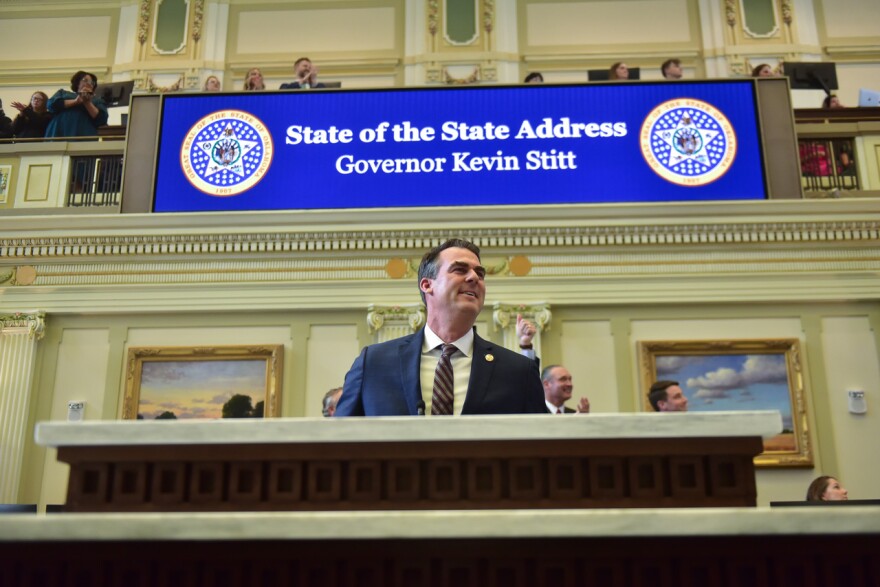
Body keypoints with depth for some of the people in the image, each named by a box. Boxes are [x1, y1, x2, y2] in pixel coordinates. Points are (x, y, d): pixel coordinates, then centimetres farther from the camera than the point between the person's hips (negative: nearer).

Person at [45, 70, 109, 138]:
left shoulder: (97, 100, 22)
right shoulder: (63, 93, 26)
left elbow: (102, 120, 5)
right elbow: (51, 104, 5)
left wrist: (87, 103, -5)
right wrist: (76, 101, -3)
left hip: (84, 139, -1)